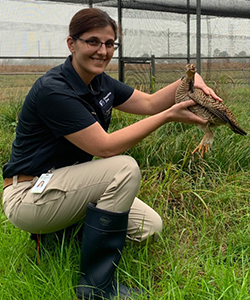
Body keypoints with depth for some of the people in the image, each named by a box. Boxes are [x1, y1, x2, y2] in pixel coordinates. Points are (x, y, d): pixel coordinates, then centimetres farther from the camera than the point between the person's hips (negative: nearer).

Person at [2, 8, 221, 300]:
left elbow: (148, 103, 7)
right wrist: (168, 116, -23)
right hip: (28, 196, -8)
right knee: (125, 169, -27)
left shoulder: (100, 82, 4)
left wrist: (189, 80, -10)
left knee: (150, 226, -1)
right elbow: (105, 146, -27)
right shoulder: (53, 90, -24)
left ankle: (58, 236, 13)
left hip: (62, 184, 9)